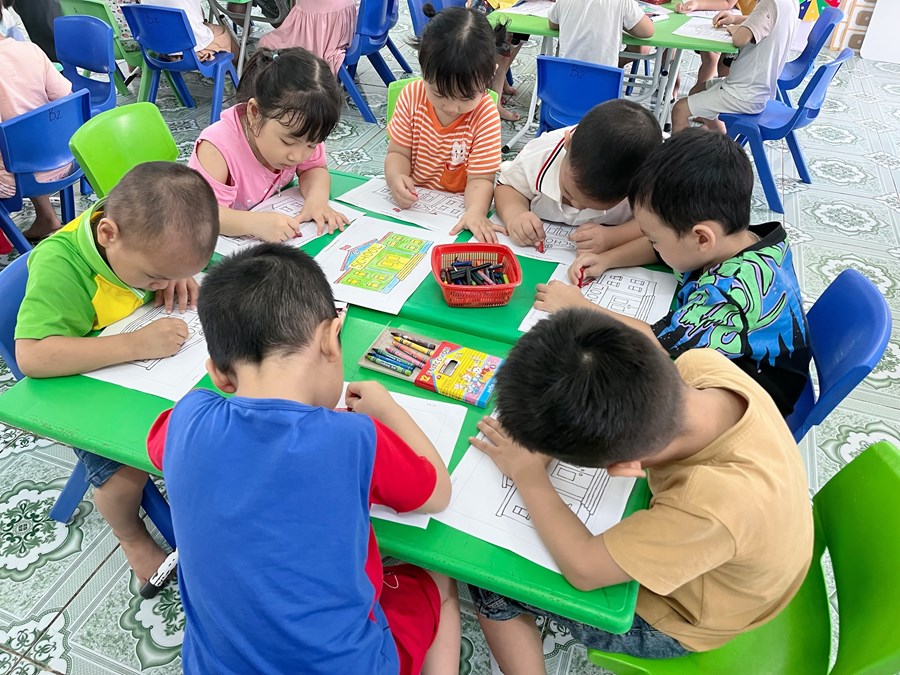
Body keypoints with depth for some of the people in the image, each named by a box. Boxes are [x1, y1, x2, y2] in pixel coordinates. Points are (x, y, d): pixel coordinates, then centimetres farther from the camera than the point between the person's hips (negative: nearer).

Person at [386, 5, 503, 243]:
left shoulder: (486, 116, -14)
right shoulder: (412, 95, -7)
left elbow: (480, 179, -15)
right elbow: (398, 153, -1)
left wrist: (475, 212, -38)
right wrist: (396, 177, -25)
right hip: (411, 203, 3)